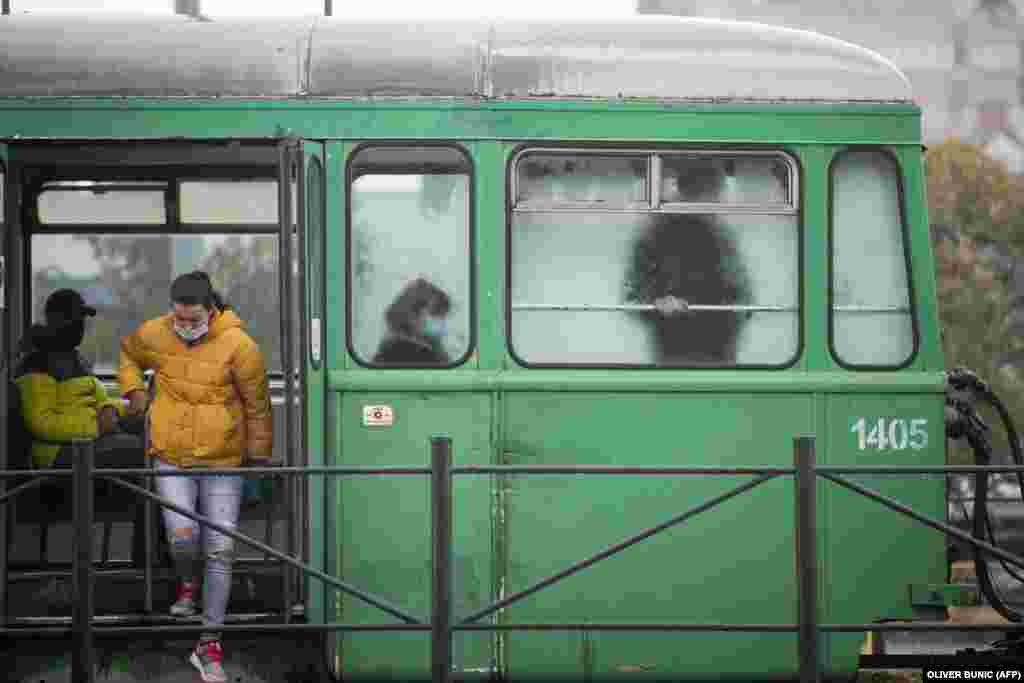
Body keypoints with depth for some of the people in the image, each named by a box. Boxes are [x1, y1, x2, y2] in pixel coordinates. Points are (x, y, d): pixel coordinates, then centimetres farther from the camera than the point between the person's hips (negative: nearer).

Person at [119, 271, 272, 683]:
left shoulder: (238, 345, -13)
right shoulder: (153, 336, -5)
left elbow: (257, 403, 0)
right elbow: (128, 353, 22)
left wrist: (259, 455, 8)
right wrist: (133, 389, 5)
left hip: (223, 462, -1)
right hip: (171, 458, 1)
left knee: (220, 551, 0)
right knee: (182, 536, -17)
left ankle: (209, 644, 11)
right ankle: (187, 582, 21)